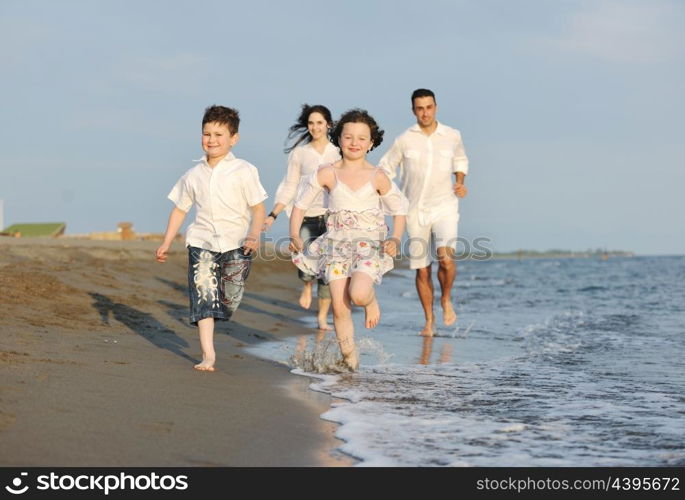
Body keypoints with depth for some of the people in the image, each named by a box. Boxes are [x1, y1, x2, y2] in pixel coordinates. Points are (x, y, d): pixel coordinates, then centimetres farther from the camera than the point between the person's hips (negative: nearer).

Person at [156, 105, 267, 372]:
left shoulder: (244, 171, -2)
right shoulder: (193, 175, 8)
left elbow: (258, 208, -3)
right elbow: (180, 209, 17)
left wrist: (254, 235, -20)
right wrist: (166, 243, 13)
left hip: (236, 243, -2)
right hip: (202, 242, 2)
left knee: (229, 300, -1)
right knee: (203, 295, -9)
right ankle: (208, 354, -8)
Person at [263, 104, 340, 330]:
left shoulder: (339, 152, 7)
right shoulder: (299, 153, 6)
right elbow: (289, 188, 8)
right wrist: (273, 215, 0)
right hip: (307, 218, -1)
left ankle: (322, 317, 15)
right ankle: (307, 286, 18)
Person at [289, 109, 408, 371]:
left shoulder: (377, 177, -1)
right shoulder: (327, 174, 0)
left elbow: (399, 209, 9)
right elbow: (301, 204, 6)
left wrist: (395, 239, -7)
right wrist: (294, 236, -6)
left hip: (370, 244, -1)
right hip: (337, 244, 2)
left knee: (358, 294, -25)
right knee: (339, 307, -3)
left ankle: (371, 301, 12)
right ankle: (349, 357, 15)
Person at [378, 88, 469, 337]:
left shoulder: (452, 136, 2)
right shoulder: (404, 141, -3)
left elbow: (460, 160, 23)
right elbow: (385, 170, 8)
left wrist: (460, 183, 5)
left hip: (445, 207, 0)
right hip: (415, 211, 1)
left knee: (445, 257, -23)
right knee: (422, 269, 3)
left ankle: (446, 299, 5)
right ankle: (429, 319, 22)